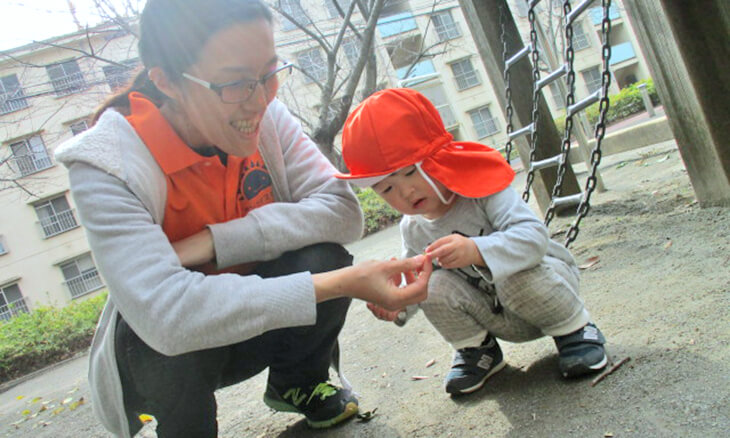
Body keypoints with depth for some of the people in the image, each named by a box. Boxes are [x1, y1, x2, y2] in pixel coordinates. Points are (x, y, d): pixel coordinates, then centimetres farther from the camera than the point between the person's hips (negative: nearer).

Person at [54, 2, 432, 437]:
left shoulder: (265, 117, -15)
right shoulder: (106, 166, -28)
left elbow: (343, 212, -22)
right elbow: (165, 315, -41)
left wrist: (215, 242, -33)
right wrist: (344, 283, -45)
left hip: (256, 327, 3)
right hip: (159, 361, -3)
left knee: (322, 257, -23)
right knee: (179, 331, -35)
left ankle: (296, 384, 7)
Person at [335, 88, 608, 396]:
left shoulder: (480, 190, -25)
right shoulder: (412, 230, -7)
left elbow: (534, 237, -37)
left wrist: (476, 250, -53)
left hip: (546, 276, -4)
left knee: (516, 275, -36)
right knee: (436, 287, -21)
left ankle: (576, 330, -6)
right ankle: (477, 349, 6)